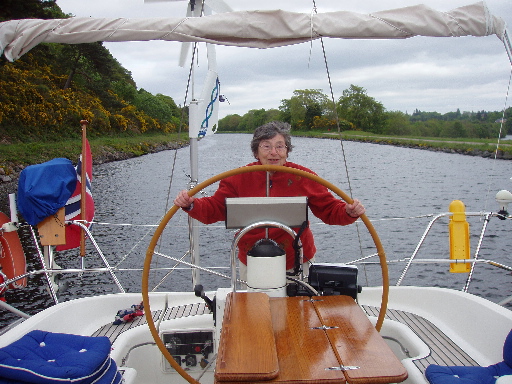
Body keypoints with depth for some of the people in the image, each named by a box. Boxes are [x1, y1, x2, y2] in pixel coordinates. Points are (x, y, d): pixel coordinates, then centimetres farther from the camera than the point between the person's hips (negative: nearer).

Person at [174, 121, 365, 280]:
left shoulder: (304, 178, -6)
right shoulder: (240, 178, -5)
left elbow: (330, 210, -3)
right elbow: (213, 209, -3)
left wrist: (349, 212, -23)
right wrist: (190, 204, -21)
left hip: (297, 265, 0)